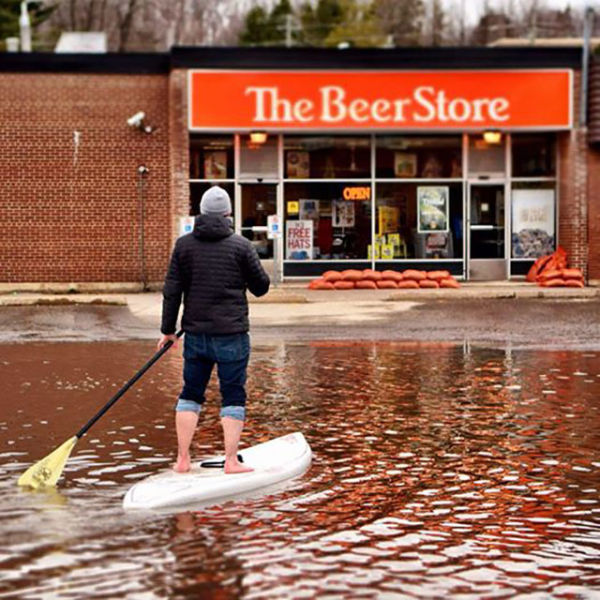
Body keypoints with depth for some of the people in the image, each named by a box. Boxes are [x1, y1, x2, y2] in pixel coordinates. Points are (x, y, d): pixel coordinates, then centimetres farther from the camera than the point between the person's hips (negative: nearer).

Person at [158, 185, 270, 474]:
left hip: (195, 334, 3)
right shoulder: (240, 246, -7)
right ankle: (231, 461, 2)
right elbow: (261, 287, 1)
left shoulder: (183, 245, 2)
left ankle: (182, 459, 13)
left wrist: (168, 330, 9)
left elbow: (172, 291, 2)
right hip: (231, 334, -3)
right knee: (233, 396, 3)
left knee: (190, 394, 12)